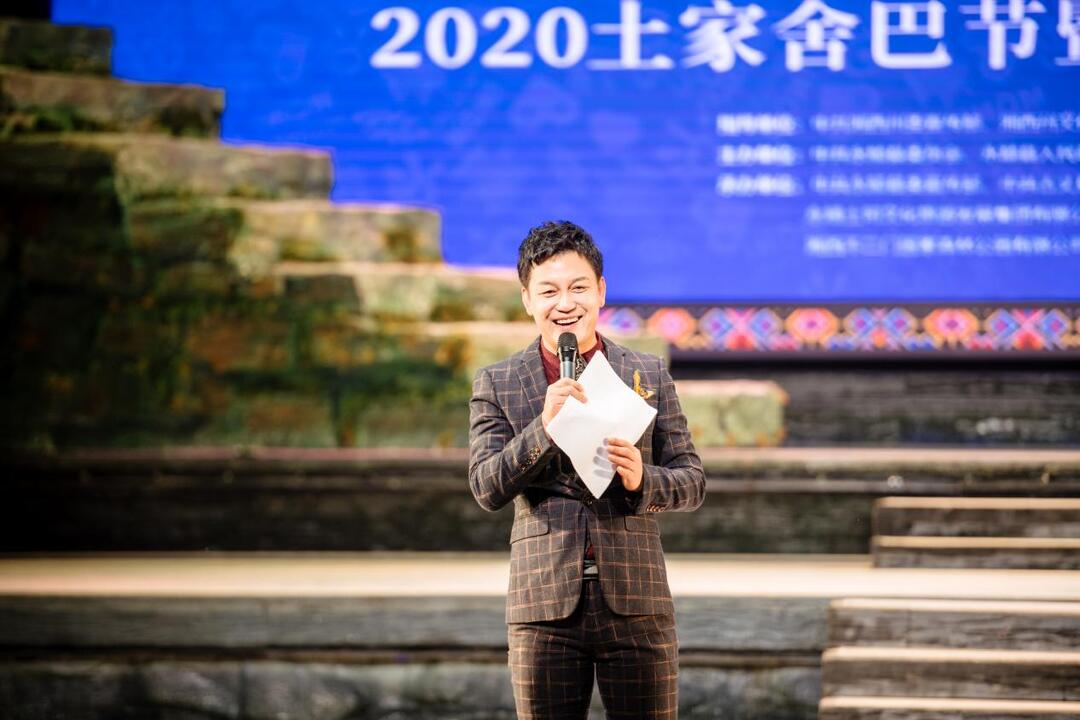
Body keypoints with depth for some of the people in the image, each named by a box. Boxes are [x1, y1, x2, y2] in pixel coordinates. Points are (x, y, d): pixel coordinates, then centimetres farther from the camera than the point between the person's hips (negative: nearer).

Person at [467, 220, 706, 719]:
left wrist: (643, 480, -14)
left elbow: (692, 481, 8)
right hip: (544, 606, 0)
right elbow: (487, 489, -3)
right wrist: (544, 425, -17)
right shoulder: (496, 384, 6)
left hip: (636, 603, 0)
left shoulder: (649, 375, 9)